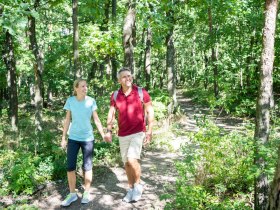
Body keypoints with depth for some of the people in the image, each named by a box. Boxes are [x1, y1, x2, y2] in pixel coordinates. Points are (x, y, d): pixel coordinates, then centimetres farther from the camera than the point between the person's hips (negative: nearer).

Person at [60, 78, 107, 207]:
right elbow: (67, 120, 3)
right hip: (73, 138, 1)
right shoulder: (70, 101, -3)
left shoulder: (91, 101, -5)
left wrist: (103, 135, -2)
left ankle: (86, 193, 21)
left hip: (87, 138, -1)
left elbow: (96, 119, 1)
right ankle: (72, 194, 18)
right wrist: (63, 138, 4)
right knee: (70, 166, 2)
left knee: (87, 166, 5)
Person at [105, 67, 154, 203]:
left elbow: (150, 111, -3)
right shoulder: (115, 96, 1)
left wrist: (149, 131, -8)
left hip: (138, 133, -4)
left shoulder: (141, 92, -7)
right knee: (126, 163, 11)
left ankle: (138, 185, 7)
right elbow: (111, 114, 4)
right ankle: (131, 189, 29)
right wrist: (109, 131, -9)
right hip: (123, 135, 4)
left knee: (132, 160, -18)